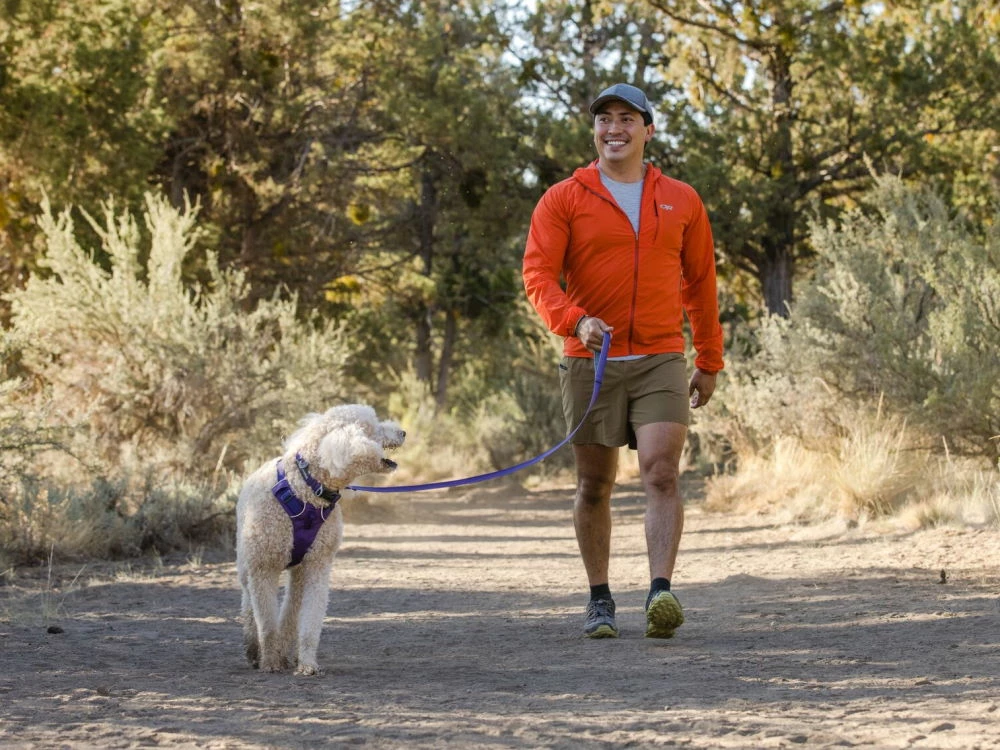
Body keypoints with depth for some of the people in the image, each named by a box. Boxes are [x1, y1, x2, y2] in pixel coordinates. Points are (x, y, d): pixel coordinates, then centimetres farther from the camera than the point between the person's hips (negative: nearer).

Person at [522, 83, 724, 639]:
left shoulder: (682, 201, 10)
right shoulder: (564, 200, 3)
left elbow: (701, 284, 17)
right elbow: (538, 274, -6)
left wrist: (710, 362, 18)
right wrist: (575, 320, -25)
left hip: (662, 362, 0)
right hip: (591, 362, 0)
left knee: (662, 473, -15)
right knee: (594, 486, 6)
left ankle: (661, 593, -24)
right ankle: (601, 601, 18)